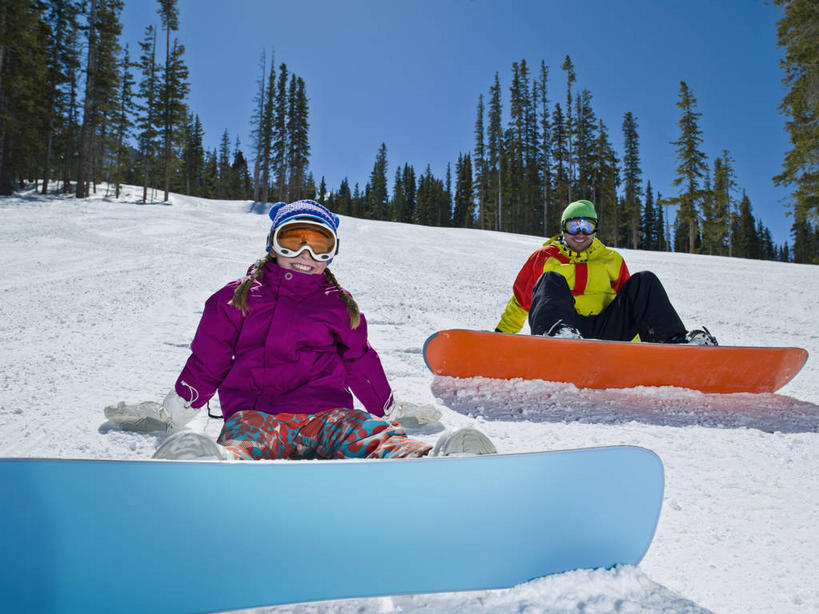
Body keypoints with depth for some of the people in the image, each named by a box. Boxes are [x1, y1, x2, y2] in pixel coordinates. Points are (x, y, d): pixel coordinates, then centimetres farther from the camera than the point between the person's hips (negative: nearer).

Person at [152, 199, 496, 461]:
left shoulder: (339, 305, 21)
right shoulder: (237, 298, 17)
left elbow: (360, 362, 29)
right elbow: (207, 360, 24)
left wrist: (390, 409, 31)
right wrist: (183, 401, 21)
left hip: (325, 414, 2)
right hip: (254, 414, -2)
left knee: (379, 436, -32)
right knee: (241, 442, -39)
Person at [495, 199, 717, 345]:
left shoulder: (611, 259, 24)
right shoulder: (544, 257, 17)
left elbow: (629, 302, 27)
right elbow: (520, 301, 19)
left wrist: (637, 345, 21)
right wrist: (500, 334, 12)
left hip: (603, 332, 3)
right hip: (564, 322, -2)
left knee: (644, 281, -10)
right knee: (551, 280, -29)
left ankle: (676, 342, -24)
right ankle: (555, 334, -57)